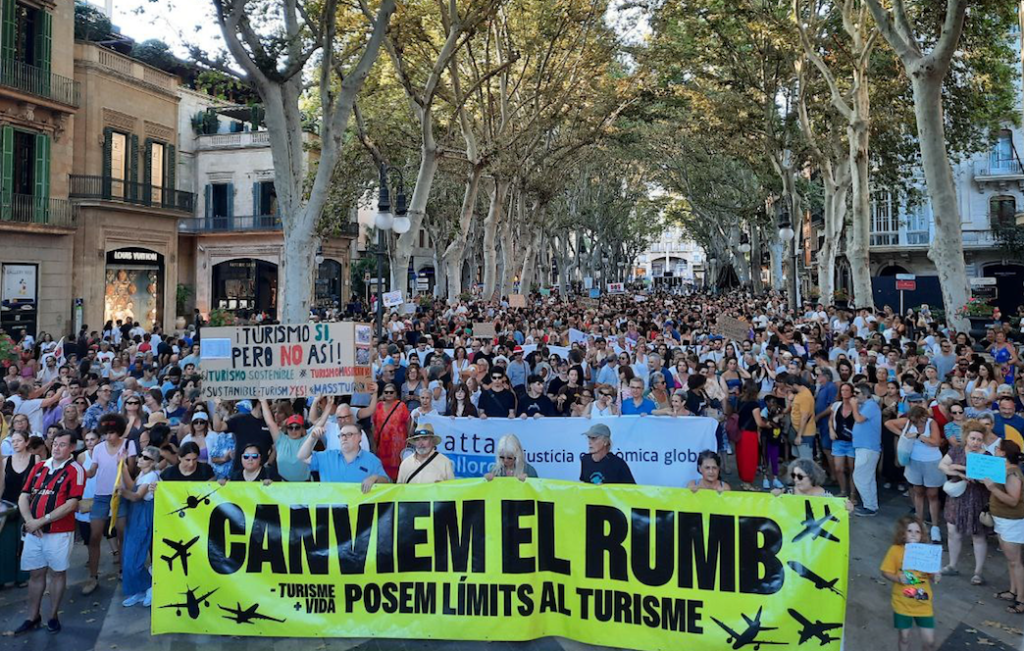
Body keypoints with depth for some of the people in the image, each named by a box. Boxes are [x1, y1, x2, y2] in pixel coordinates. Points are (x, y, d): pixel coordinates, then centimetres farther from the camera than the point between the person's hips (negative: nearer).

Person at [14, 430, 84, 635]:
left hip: (60, 532, -5)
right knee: (36, 573, 12)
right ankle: (33, 618, 22)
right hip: (33, 531, 5)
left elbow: (71, 504, -14)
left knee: (57, 573, 6)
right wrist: (29, 520, -10)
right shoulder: (39, 467, 9)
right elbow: (24, 496, 6)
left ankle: (53, 616, 18)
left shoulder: (75, 470, -8)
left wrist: (42, 520, -15)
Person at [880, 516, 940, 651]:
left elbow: (932, 575, 4)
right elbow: (885, 572, -7)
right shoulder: (895, 550, -12)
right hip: (902, 603, -1)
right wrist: (897, 578, -24)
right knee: (904, 638, 14)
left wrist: (936, 577, -18)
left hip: (924, 603, 1)